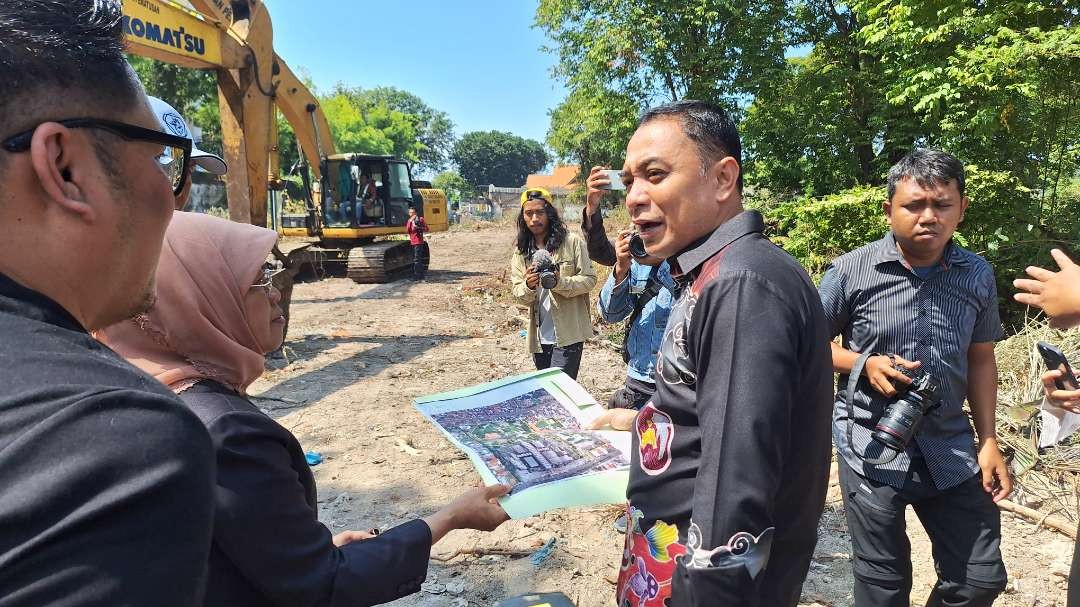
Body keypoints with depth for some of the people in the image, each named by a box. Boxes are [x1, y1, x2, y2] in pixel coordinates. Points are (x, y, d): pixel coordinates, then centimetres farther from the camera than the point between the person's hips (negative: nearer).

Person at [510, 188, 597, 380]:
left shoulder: (572, 242, -6)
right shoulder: (520, 251, 6)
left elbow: (589, 279, -7)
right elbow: (517, 294, 2)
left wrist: (560, 282, -24)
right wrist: (528, 286, -20)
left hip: (568, 335, -5)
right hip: (539, 337, 5)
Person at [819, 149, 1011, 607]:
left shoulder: (978, 275, 0)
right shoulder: (851, 271, -11)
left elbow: (980, 359, 10)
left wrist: (988, 441, 5)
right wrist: (865, 364, -19)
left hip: (951, 449, 4)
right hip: (871, 446, -3)